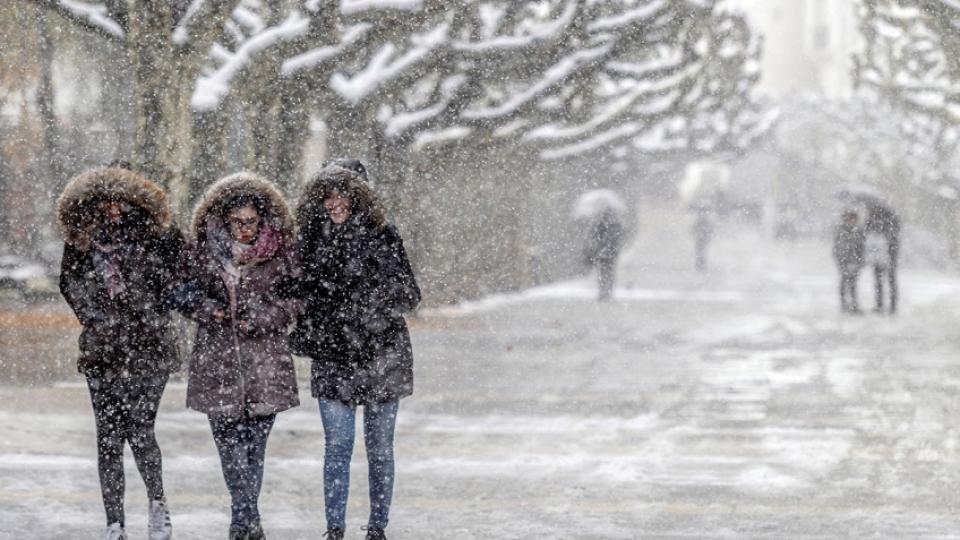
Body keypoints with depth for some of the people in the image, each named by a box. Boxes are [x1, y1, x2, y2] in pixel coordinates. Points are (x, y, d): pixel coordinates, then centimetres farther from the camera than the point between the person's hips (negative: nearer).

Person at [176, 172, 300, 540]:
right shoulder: (206, 252, 6)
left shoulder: (276, 255, 4)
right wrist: (207, 309, -9)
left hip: (264, 361, 0)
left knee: (254, 442, 2)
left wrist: (258, 320, -12)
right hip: (218, 359, 0)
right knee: (229, 439, -9)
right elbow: (185, 294, 11)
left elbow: (290, 304, 4)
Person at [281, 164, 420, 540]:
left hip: (382, 358, -1)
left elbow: (410, 296, 0)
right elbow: (305, 295, 18)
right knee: (337, 446, -1)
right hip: (332, 358, 1)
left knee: (380, 448, 5)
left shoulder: (382, 237, 0)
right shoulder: (313, 241, 6)